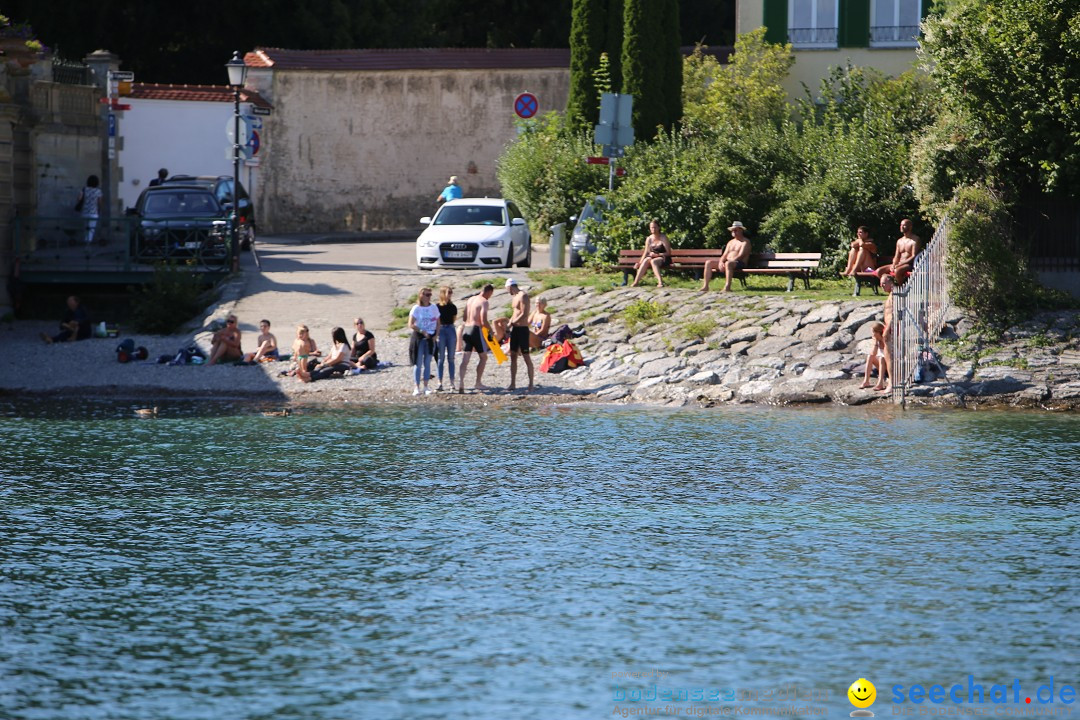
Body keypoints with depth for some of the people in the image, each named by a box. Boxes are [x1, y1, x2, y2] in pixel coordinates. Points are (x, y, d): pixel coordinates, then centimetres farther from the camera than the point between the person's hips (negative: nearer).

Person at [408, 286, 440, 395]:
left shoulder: (434, 308, 6)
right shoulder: (416, 308, -6)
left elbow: (438, 323, 12)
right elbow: (411, 325, -10)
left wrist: (436, 334, -2)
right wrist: (422, 331, -16)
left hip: (431, 337, 4)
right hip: (419, 337, -4)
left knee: (428, 363, 6)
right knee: (418, 363, -5)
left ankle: (426, 387, 10)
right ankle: (416, 387, -5)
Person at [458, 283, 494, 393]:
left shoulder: (470, 299, 14)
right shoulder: (484, 302, -10)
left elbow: (464, 317, 17)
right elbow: (484, 321, -16)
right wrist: (491, 331, -1)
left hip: (466, 329, 6)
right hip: (476, 329, -6)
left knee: (465, 358, 3)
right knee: (483, 357, 11)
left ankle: (461, 383, -9)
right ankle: (478, 383, 13)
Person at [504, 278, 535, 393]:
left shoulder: (523, 296, -13)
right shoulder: (514, 297, 16)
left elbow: (524, 314, -20)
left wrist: (512, 323, -16)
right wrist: (509, 324, 7)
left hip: (522, 329, -9)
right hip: (515, 329, 9)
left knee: (526, 356, -6)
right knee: (513, 356, 9)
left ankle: (531, 385, -4)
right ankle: (513, 384, 14)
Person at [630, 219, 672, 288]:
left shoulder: (663, 238, -5)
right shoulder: (649, 239, 8)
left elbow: (668, 253, -6)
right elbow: (646, 253, 10)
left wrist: (657, 254, -16)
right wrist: (640, 262, -5)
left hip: (663, 258, -4)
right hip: (652, 258, 4)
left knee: (653, 261, -38)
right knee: (646, 260, -32)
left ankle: (660, 282, -51)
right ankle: (636, 281, -42)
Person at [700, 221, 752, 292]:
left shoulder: (745, 242, 1)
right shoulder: (731, 242, 25)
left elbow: (740, 256, -13)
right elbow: (725, 255, 17)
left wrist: (731, 261, -23)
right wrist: (721, 262, -5)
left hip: (740, 263, -8)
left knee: (728, 263, -43)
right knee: (708, 263, -6)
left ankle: (727, 286, -49)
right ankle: (705, 286, -16)